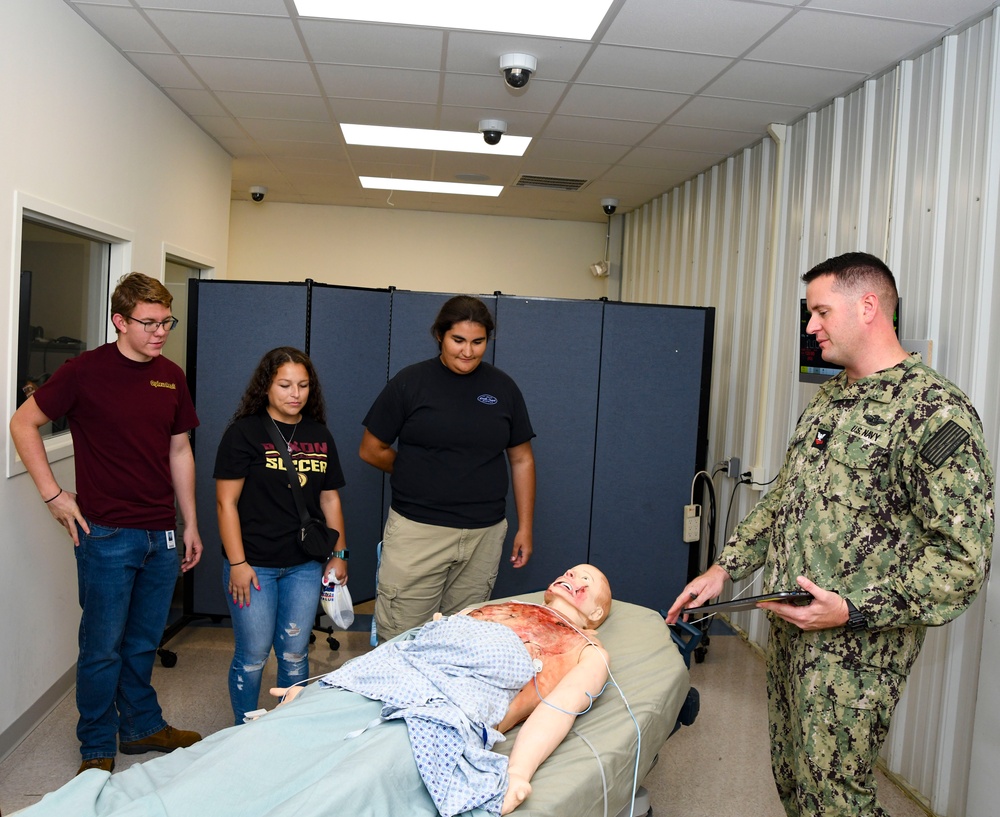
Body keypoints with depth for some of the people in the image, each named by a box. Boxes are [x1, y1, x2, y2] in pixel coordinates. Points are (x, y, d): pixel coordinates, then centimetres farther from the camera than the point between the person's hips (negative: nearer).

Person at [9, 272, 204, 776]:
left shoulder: (171, 377, 7)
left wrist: (190, 524, 13)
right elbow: (23, 423, -2)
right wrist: (53, 494, -6)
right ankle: (97, 748, 23)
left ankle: (142, 727, 34)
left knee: (144, 643, 17)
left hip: (161, 535, 5)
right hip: (107, 535, -5)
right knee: (103, 647, 6)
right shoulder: (85, 371, -9)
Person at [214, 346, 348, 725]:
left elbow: (330, 499, 14)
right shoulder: (244, 433, -5)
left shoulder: (320, 437, 9)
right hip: (254, 564, -4)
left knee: (294, 655, 11)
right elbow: (226, 502, -8)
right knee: (253, 656, 5)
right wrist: (237, 563, -12)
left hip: (304, 566, 4)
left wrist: (339, 554, 11)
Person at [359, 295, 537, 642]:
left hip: (484, 534, 2)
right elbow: (372, 450, 5)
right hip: (417, 531, -2)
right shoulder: (410, 382, 0)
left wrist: (525, 528, 9)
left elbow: (522, 459, 12)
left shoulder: (502, 388, 8)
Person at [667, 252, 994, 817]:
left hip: (856, 647, -8)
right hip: (789, 625, 8)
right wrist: (724, 569, 11)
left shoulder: (938, 413, -18)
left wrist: (854, 610, -24)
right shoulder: (828, 400, 11)